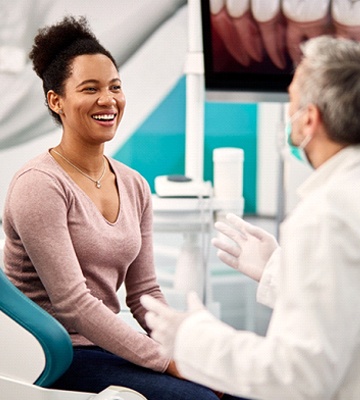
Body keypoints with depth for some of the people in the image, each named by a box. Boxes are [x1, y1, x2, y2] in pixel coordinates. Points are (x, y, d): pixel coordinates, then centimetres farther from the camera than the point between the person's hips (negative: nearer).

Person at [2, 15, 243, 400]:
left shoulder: (134, 186, 10)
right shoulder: (39, 185, -13)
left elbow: (144, 293, 11)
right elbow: (71, 303, -19)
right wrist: (168, 362, -20)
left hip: (107, 346, 7)